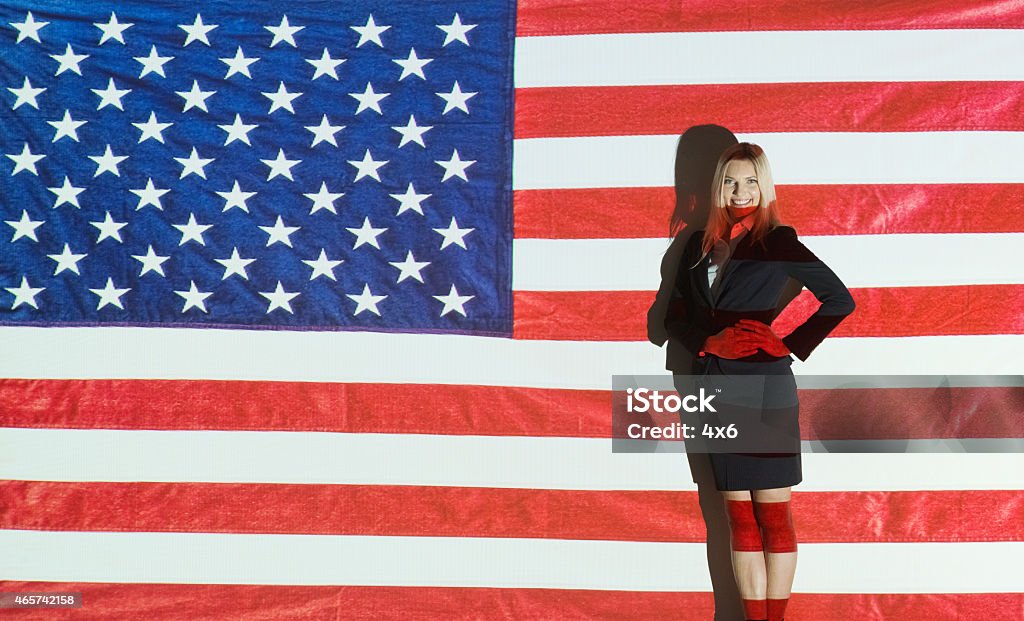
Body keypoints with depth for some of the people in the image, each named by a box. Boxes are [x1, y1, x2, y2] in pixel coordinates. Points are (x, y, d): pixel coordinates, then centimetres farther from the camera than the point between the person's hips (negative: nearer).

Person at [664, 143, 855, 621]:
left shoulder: (778, 241, -1)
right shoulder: (700, 244, 12)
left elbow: (840, 300, -2)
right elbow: (675, 316, 12)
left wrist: (792, 346, -8)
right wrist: (709, 341, -6)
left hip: (764, 388, -5)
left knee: (773, 514, 1)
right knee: (740, 516, 8)